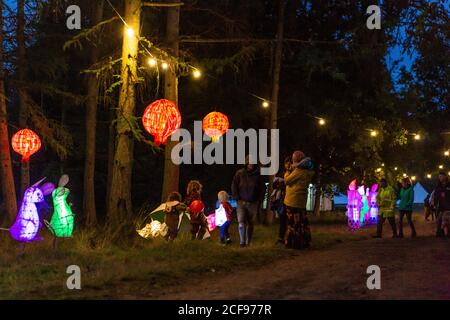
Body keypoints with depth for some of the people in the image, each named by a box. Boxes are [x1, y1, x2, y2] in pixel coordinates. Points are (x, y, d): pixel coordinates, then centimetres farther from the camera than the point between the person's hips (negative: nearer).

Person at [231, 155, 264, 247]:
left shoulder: (258, 175, 2)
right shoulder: (239, 173, 1)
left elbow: (262, 189, 9)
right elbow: (234, 187, 4)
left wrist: (258, 201, 2)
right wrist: (237, 198, -4)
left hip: (253, 204, 1)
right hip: (241, 202, -1)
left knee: (251, 224, 7)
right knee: (241, 223, -13)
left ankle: (248, 243, 17)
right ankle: (242, 242, -7)